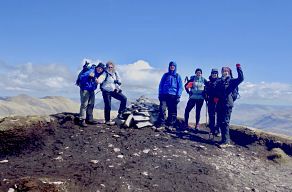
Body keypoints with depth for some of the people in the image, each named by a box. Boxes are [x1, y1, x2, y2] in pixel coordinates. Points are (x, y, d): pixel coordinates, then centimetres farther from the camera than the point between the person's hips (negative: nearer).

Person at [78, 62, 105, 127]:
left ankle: (89, 119, 20)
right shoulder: (91, 71, -17)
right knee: (84, 105, -11)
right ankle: (82, 120, -10)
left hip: (91, 90, 8)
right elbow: (81, 77, -26)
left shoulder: (98, 73, 4)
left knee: (91, 105, 11)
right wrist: (89, 76, -40)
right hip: (85, 89, -8)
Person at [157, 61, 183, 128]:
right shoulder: (165, 75, 16)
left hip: (173, 95, 0)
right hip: (164, 95, 0)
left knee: (172, 111, 1)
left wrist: (178, 96, -5)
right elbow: (161, 85, 15)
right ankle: (161, 123, -13)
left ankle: (170, 124, 8)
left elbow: (180, 87, 7)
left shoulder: (178, 76, 13)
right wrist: (160, 94, 4)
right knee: (162, 109, -15)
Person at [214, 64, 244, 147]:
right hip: (219, 104, 6)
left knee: (225, 122, -7)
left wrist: (238, 68, -18)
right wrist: (215, 97, -3)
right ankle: (225, 139, 23)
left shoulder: (231, 81, -1)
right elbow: (215, 90, 15)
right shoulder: (219, 81, 14)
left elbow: (240, 78, -15)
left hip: (227, 104, -6)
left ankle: (226, 141, -1)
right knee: (220, 122, 10)